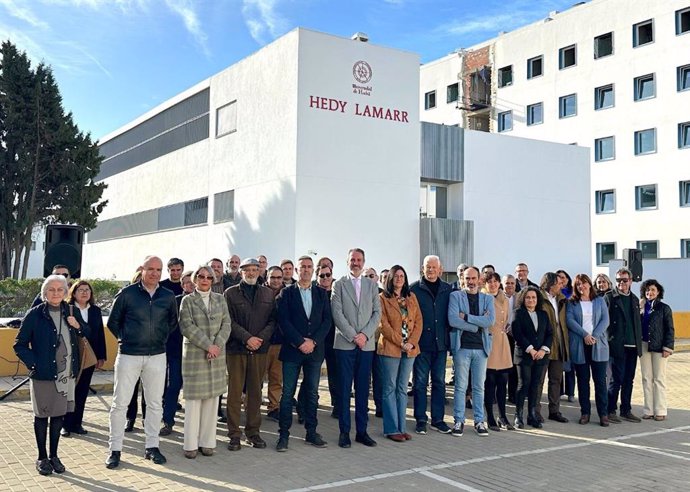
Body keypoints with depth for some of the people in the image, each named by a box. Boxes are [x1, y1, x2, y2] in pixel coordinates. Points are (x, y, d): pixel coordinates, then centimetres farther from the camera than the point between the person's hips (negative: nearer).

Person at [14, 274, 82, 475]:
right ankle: (42, 458, 20)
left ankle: (54, 455, 23)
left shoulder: (69, 312, 6)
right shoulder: (35, 314, -7)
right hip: (43, 375, -4)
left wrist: (78, 327, -4)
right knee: (42, 415, 7)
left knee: (59, 414, 10)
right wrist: (33, 364, -12)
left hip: (66, 374, 4)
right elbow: (20, 345, -3)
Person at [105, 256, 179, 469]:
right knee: (120, 403, 1)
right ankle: (115, 449, 12)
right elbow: (113, 322, 5)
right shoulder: (127, 293, -4)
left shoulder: (168, 297, 3)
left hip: (157, 356, 3)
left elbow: (173, 323, 18)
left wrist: (160, 338, 9)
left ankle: (152, 446, 19)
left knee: (155, 403, 8)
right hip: (128, 355, -2)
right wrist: (125, 339, 1)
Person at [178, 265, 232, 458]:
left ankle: (207, 441, 12)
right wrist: (208, 346, -14)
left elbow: (226, 324, 5)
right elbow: (187, 327, -8)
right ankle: (191, 444, 6)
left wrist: (218, 345, -10)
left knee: (212, 398, 5)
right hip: (194, 354, -3)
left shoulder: (220, 299, 10)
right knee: (193, 399, -1)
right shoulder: (187, 300, 1)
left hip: (217, 354, 3)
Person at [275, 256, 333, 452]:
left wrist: (313, 341, -9)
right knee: (288, 393, 0)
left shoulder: (322, 294, 10)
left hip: (315, 350, 3)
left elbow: (327, 320, 4)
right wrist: (300, 342, -14)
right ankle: (283, 434, 7)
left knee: (312, 393, 9)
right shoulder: (287, 293, 1)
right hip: (292, 349, -3)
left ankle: (311, 432, 17)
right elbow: (284, 320, -7)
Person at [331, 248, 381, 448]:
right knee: (344, 389, 1)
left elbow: (377, 312, 7)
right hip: (344, 344, -2)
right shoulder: (339, 284, 3)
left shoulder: (372, 285, 12)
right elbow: (337, 313, -5)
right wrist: (353, 336, -11)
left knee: (363, 389, 7)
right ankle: (344, 432, 8)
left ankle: (362, 431, 14)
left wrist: (365, 334, -7)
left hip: (366, 344, 3)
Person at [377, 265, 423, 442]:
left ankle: (401, 427, 16)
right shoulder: (383, 298, -2)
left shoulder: (412, 297, 12)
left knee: (402, 389, 10)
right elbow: (383, 324, -9)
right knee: (390, 388, 1)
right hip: (390, 348, -5)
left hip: (410, 349, 5)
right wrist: (400, 343, -13)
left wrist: (411, 342, -7)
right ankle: (392, 429, 5)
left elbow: (418, 321, 7)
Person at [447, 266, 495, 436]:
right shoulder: (455, 296, 2)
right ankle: (459, 421, 11)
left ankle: (479, 421, 17)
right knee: (460, 386, 2)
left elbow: (490, 320, -7)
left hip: (481, 347, 2)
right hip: (461, 346, -2)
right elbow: (452, 320, -13)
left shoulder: (487, 299, 10)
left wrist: (466, 317, -12)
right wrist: (478, 325, -10)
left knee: (479, 387, 9)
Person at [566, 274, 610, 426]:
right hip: (579, 345, 0)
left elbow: (605, 320, 0)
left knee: (600, 380, -1)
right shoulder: (571, 303, 7)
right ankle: (585, 412, 12)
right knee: (582, 380, 5)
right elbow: (570, 321, -6)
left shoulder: (600, 301, 10)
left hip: (598, 345, 0)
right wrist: (585, 335, -17)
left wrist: (594, 336, -13)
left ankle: (603, 414, 4)